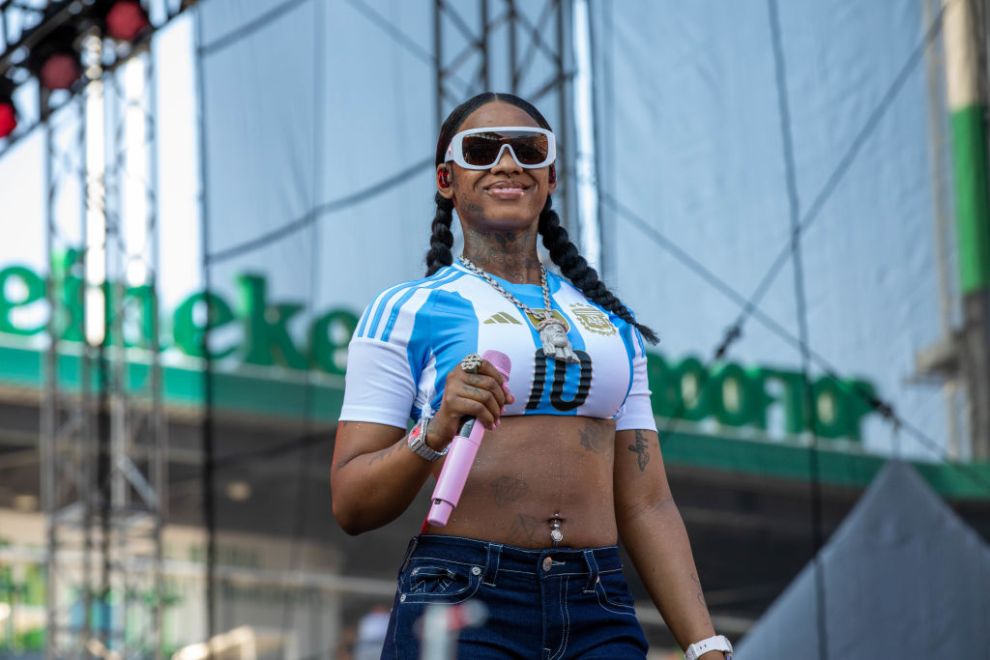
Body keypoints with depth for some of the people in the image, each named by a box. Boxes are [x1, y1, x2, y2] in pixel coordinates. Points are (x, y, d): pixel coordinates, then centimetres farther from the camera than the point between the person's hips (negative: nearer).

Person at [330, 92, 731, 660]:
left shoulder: (612, 322, 19)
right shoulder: (406, 311, 4)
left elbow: (646, 505, 15)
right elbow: (351, 506, 0)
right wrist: (435, 432, -18)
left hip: (600, 614, 4)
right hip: (459, 601, -4)